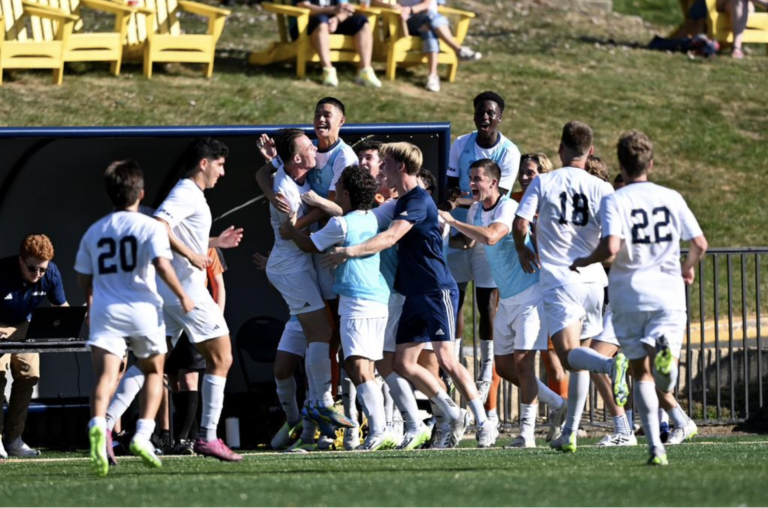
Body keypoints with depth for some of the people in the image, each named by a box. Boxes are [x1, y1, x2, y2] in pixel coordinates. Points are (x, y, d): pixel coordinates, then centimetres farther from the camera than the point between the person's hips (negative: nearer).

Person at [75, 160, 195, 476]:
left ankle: (98, 425, -40)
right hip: (142, 309, -2)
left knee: (106, 375, -12)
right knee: (153, 372, 18)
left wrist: (91, 303, 37)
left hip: (104, 311, 2)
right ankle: (143, 435, 1)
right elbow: (162, 264, -15)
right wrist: (182, 296, -4)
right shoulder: (150, 227, -1)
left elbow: (83, 278, 18)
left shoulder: (94, 232, 13)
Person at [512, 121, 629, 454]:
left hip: (558, 280, -3)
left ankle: (611, 365, -46)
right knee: (579, 357, 15)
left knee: (569, 354, -13)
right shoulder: (601, 189, 2)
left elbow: (520, 224, -8)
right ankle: (569, 434, 14)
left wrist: (522, 251, 12)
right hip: (593, 280, 3)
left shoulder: (543, 183, -1)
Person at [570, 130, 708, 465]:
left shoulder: (614, 201, -5)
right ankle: (664, 350, -37)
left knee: (642, 373, 8)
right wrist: (688, 268, 28)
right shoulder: (671, 198, 4)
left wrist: (583, 262, 0)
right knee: (665, 382, -1)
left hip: (629, 295, -1)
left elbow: (611, 247, -20)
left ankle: (655, 446, -1)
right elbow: (700, 243, 6)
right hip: (668, 292, 1)